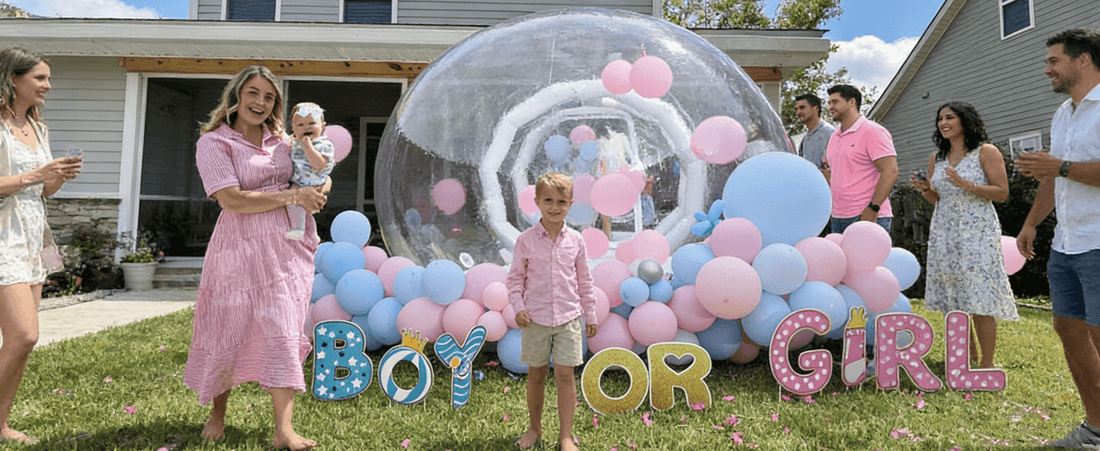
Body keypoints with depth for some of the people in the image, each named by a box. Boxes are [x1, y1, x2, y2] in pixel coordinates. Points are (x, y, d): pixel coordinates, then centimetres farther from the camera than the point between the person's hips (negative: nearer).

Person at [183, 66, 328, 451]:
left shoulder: (280, 140, 12)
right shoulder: (213, 142, -2)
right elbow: (232, 200, -14)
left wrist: (320, 189, 1)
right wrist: (291, 196, -16)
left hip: (289, 247, 3)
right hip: (241, 249, -3)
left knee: (283, 332, -2)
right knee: (230, 331, 7)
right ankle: (217, 412, 34)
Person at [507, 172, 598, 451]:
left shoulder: (575, 240, 2)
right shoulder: (526, 240, -3)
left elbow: (584, 281, 9)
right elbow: (515, 278, 3)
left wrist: (590, 315, 10)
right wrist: (518, 307, -10)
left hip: (568, 316, 1)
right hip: (535, 318, 0)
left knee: (565, 375, 0)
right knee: (536, 375, 11)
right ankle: (534, 428, 30)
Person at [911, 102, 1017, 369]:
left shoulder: (986, 152, -3)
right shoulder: (936, 158, 11)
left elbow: (1002, 193, -7)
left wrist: (967, 185, -19)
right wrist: (925, 189, -4)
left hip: (976, 233, -5)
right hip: (944, 234, 5)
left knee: (978, 301, -7)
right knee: (954, 299, 7)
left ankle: (987, 365, 3)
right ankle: (969, 355, 23)